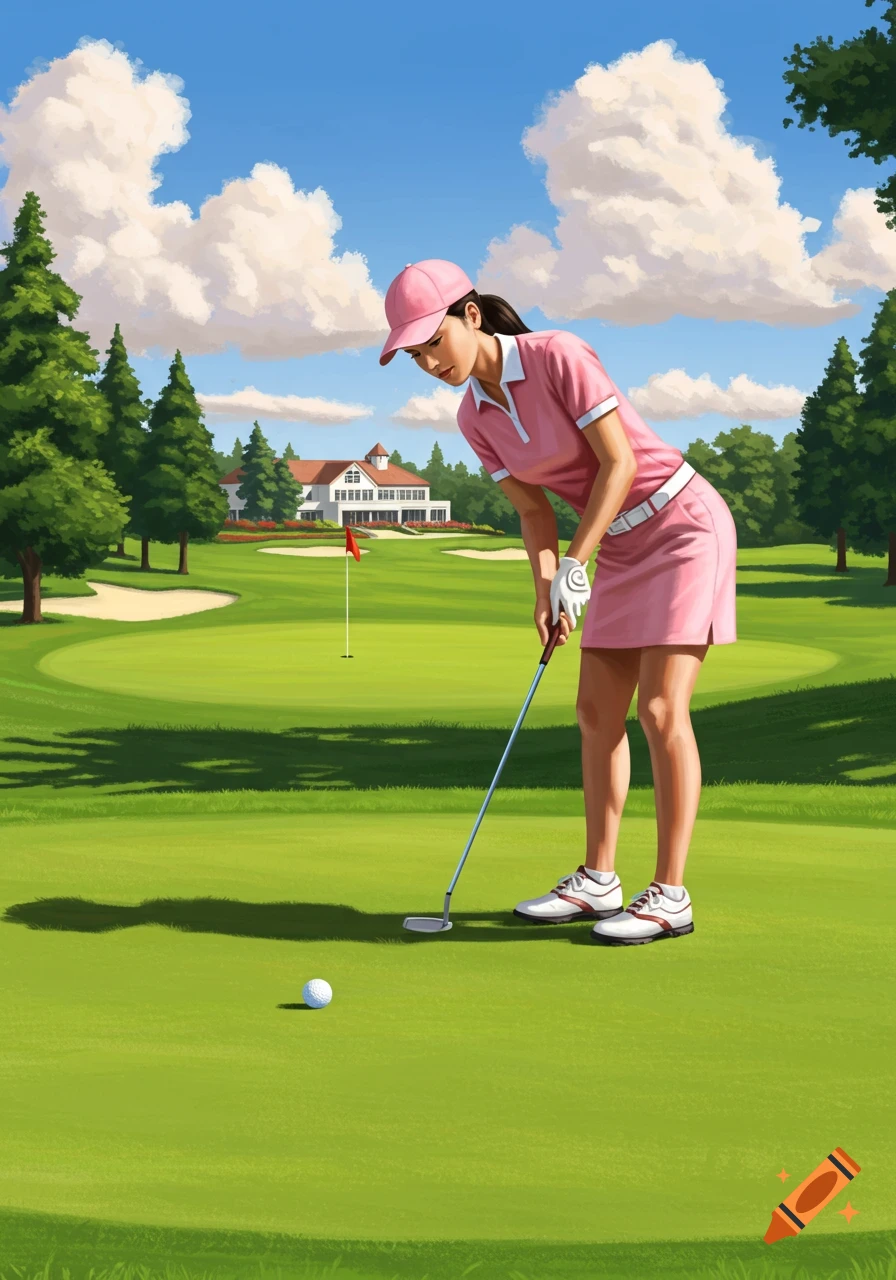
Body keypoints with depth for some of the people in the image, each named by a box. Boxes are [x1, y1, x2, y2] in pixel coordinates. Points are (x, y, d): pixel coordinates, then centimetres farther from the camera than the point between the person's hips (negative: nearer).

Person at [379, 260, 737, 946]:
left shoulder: (559, 355, -21)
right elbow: (534, 511, 5)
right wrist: (548, 595, -7)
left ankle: (671, 896, -7)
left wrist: (575, 564, -21)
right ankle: (597, 880, 16)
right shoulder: (475, 417, 0)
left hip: (683, 523, -8)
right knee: (598, 713, 7)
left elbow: (619, 462, -21)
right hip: (621, 547, 8)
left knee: (661, 710, -12)